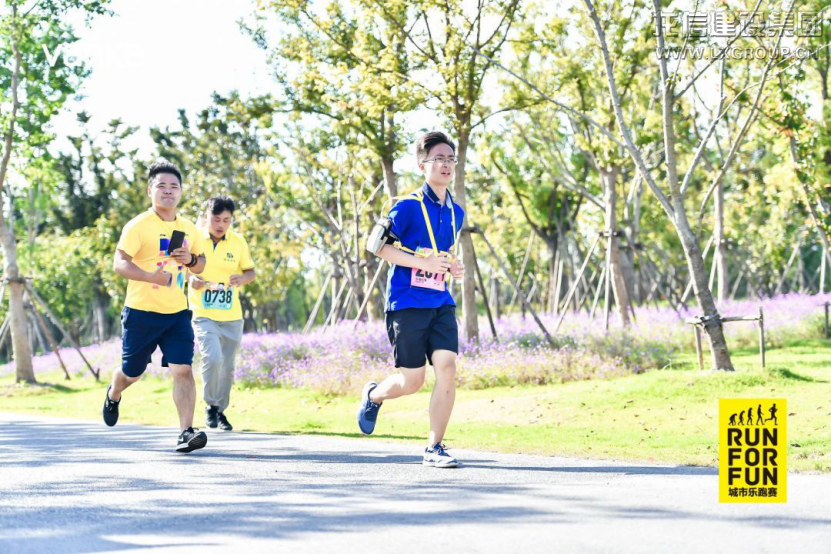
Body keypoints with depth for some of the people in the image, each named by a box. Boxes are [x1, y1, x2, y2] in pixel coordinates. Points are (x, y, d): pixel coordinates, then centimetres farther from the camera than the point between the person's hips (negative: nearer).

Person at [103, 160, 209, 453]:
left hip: (177, 312, 3)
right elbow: (119, 263, -17)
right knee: (132, 373, 12)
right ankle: (113, 395, 47)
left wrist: (191, 259, -4)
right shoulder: (138, 226, -9)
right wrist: (152, 276, -33)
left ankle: (186, 432, -16)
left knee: (182, 369, -13)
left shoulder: (188, 228, 9)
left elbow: (200, 262, 21)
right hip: (141, 311, -3)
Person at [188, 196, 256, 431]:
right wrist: (190, 279, -19)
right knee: (213, 358, -22)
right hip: (203, 315, -3)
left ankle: (221, 410, 30)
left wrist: (243, 278, -14)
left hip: (231, 317, 3)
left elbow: (250, 271, 9)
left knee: (227, 367, 10)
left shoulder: (238, 242, 2)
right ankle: (211, 405, 0)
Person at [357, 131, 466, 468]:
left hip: (441, 303, 5)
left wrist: (453, 267, 5)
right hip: (407, 304, -5)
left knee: (447, 367, -11)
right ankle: (373, 395, 35)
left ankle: (434, 448, -3)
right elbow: (378, 246, -10)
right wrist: (423, 262, -18)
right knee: (412, 381, 0)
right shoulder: (409, 207, -8)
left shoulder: (456, 213, 12)